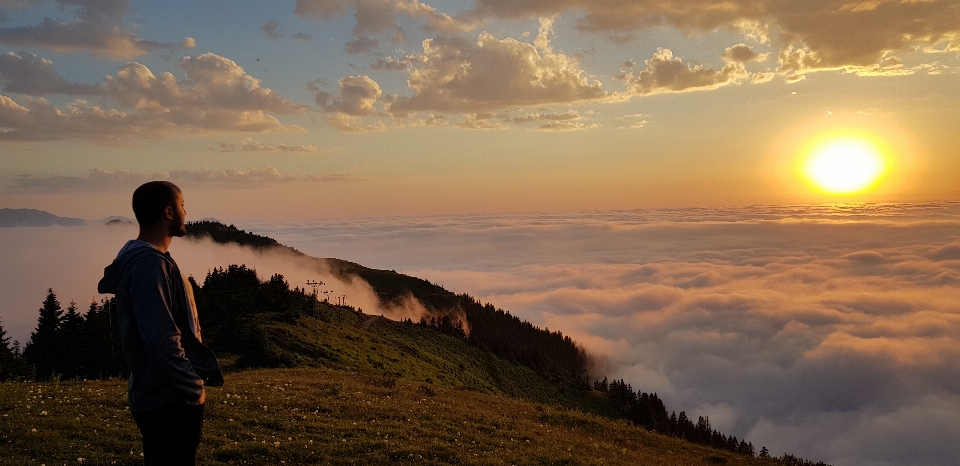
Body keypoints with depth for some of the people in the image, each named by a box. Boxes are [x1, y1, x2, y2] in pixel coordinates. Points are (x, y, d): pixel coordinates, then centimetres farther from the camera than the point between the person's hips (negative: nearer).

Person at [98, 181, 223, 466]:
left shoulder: (147, 257, 12)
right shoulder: (149, 264, -21)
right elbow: (162, 340, -26)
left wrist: (192, 383, 18)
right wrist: (194, 389, -18)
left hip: (157, 396, 10)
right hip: (168, 401, -10)